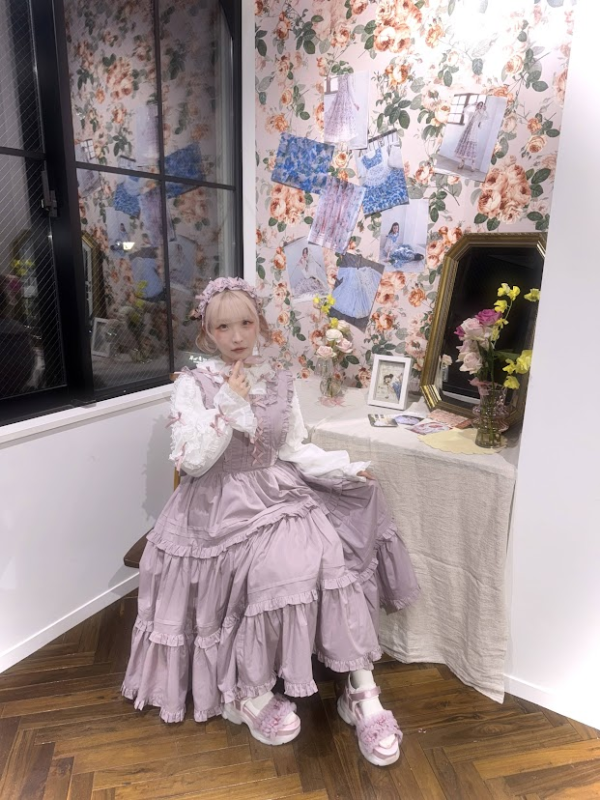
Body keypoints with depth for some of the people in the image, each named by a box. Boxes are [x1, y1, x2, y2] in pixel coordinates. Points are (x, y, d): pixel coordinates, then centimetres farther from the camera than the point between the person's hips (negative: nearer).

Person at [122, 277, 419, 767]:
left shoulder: (279, 381, 5)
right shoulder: (193, 385, -6)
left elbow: (295, 450, 7)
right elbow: (191, 462, -15)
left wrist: (343, 469, -7)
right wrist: (229, 405, -21)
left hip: (277, 493, 5)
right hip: (221, 504, -4)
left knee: (335, 556, -17)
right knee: (282, 566, -26)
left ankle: (362, 693, -3)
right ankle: (249, 695, -1)